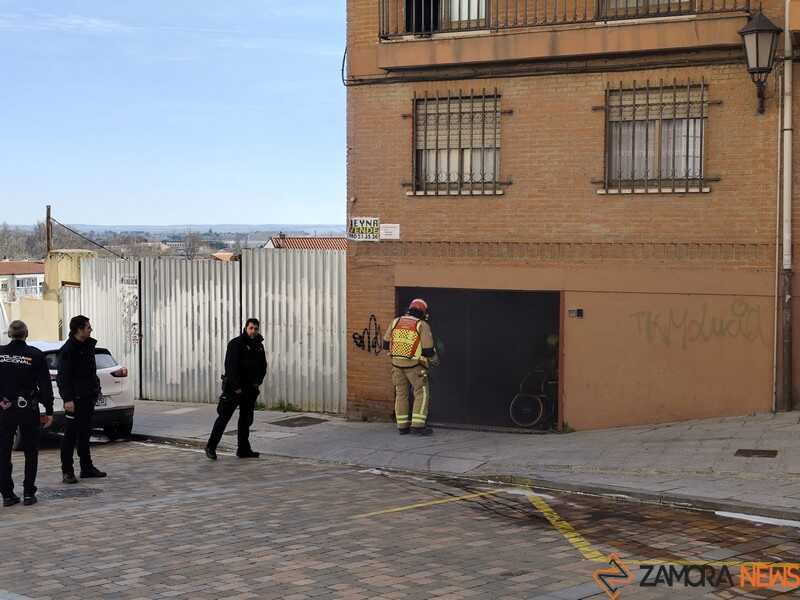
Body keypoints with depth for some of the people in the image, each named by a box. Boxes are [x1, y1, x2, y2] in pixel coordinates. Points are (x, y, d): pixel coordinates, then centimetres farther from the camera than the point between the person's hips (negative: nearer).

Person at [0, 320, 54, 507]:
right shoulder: (35, 355, -6)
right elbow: (45, 385, -5)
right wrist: (49, 411, 0)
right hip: (29, 409, 0)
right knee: (31, 452, 11)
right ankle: (28, 493, 8)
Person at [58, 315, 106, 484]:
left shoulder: (89, 345, 12)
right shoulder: (68, 350, -15)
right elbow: (63, 377, -18)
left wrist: (96, 388, 18)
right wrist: (67, 399, -23)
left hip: (88, 397, 8)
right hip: (75, 399, -8)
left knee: (85, 433, 14)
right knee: (71, 435, -3)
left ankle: (87, 467, 21)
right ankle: (67, 471, 1)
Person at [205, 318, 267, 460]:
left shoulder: (259, 346, 10)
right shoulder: (236, 344, -12)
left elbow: (263, 366, 18)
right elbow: (231, 366, -19)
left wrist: (257, 381, 3)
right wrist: (236, 387, -21)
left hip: (250, 388, 7)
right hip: (234, 388, -7)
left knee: (246, 419, 9)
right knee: (224, 417, -4)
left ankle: (244, 449, 15)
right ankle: (211, 447, 4)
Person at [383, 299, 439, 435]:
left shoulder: (396, 322, 3)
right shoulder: (422, 325, -10)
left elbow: (386, 344, 8)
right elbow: (428, 350, -11)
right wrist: (434, 360, 9)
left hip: (397, 363, 5)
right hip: (414, 364, -5)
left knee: (401, 393, 12)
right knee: (422, 393, 2)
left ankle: (403, 426, 11)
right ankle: (418, 425, -8)